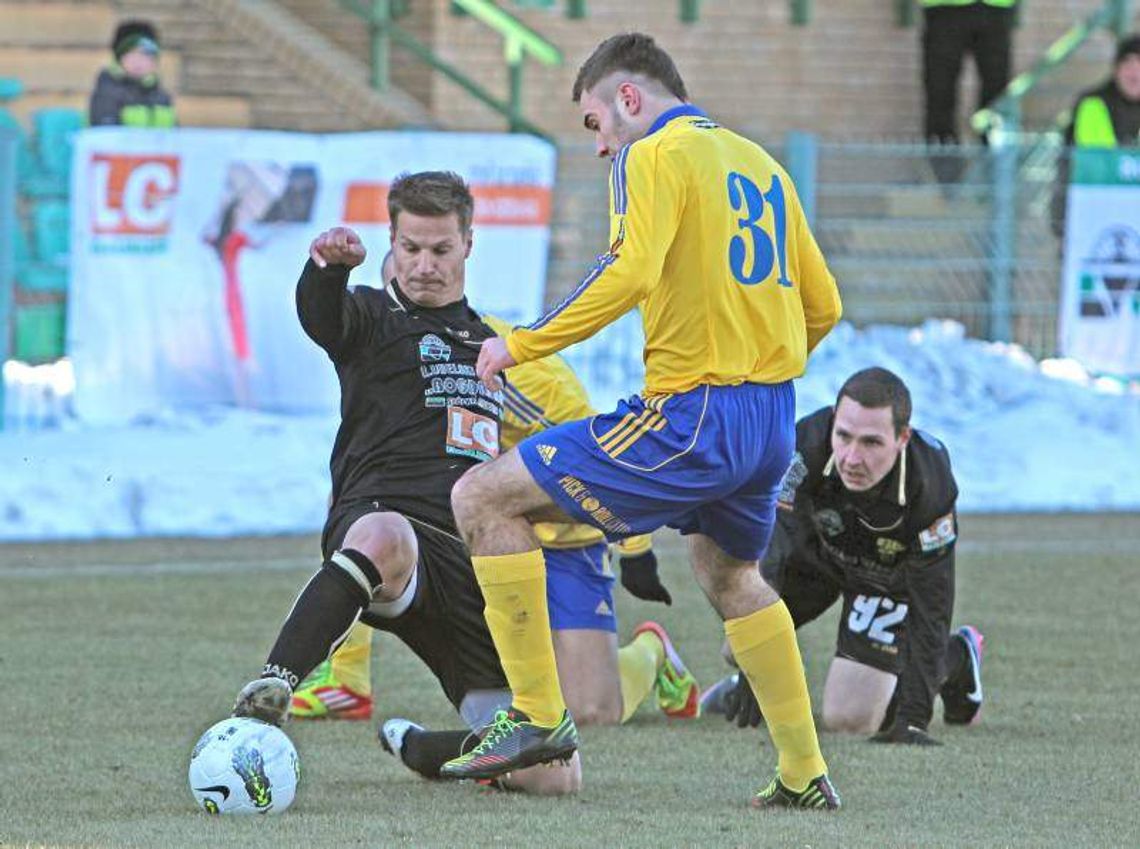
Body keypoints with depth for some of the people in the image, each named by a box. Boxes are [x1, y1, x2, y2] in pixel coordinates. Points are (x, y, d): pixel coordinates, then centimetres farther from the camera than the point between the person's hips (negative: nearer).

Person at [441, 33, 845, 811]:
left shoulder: (656, 156, -5)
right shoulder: (758, 162, 19)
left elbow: (631, 274, -21)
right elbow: (823, 305, 20)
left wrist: (521, 346, -13)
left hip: (691, 417, -8)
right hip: (773, 419, 8)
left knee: (484, 500, -4)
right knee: (729, 578, 33)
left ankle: (538, 716, -6)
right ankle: (805, 776, 32)